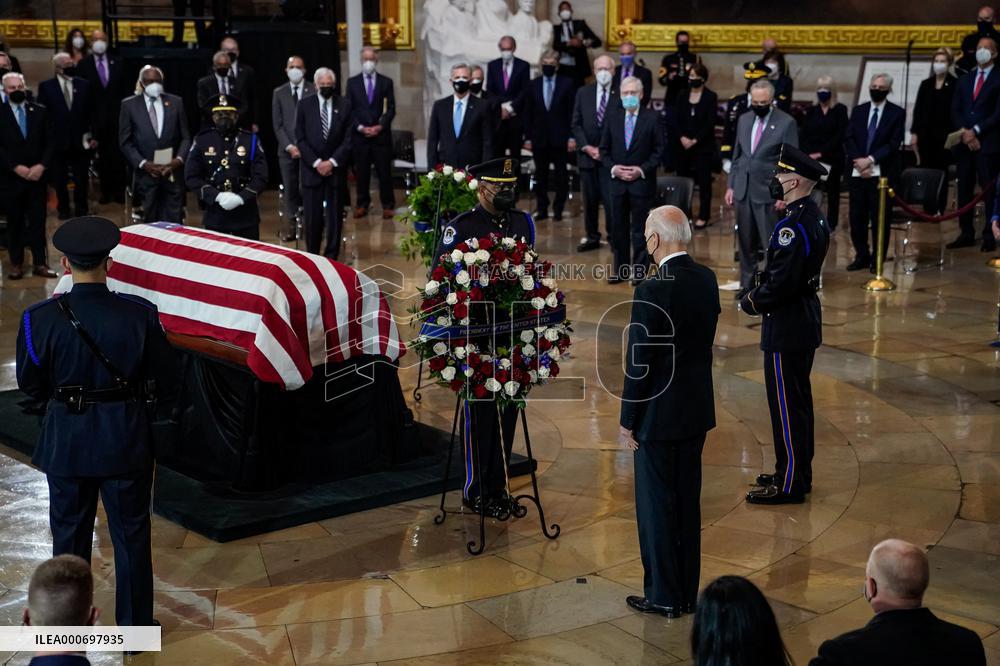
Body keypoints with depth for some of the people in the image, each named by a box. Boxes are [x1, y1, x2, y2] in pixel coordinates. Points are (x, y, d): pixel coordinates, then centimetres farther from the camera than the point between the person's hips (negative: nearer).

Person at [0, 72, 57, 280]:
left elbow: (50, 142, 5)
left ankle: (40, 262, 8)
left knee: (38, 220, 2)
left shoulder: (39, 112, 8)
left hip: (37, 175, 2)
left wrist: (42, 165, -8)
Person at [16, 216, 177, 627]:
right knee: (131, 535, 15)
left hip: (67, 441, 1)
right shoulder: (140, 314, -16)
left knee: (69, 535, 18)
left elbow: (30, 385, -3)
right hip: (127, 441, 0)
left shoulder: (41, 319, -15)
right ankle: (135, 627, 27)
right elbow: (166, 382, -7)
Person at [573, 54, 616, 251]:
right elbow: (576, 124, 7)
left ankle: (614, 237, 3)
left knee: (611, 199, -7)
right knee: (590, 199, 8)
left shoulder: (620, 94, -2)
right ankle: (592, 237, 17)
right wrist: (586, 147, -6)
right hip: (587, 154, 3)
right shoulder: (583, 93, 8)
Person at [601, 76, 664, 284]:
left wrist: (642, 169, -12)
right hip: (617, 180, 3)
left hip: (642, 181, -3)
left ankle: (639, 270, 9)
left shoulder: (651, 118, -3)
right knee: (619, 228, 8)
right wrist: (613, 168, -7)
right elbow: (604, 149, 10)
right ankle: (620, 269, 16)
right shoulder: (612, 117, 6)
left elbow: (659, 150, -2)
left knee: (640, 228, 2)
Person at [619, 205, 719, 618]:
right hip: (697, 410, 7)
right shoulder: (706, 279, 1)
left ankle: (663, 597, 15)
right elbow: (703, 339, 9)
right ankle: (687, 593, 27)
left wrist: (627, 420, -9)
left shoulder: (651, 291, -22)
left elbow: (639, 364, -18)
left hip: (659, 414, -7)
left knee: (656, 506, 6)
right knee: (688, 502, 16)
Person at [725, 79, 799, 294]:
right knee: (746, 242, 10)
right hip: (743, 189, 5)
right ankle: (747, 284, 20)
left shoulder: (786, 123, -6)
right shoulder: (744, 120, 11)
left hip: (768, 192, -5)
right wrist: (731, 185, 12)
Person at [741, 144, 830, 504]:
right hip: (806, 321, 10)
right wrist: (760, 289, 7)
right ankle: (799, 473, 29)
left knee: (786, 405, -1)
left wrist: (752, 302, -10)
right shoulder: (814, 217, 8)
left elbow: (781, 282, -26)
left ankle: (789, 485, 8)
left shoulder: (792, 226, -24)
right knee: (798, 399, 18)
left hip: (787, 327, -10)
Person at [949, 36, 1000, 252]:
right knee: (964, 190, 6)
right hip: (964, 143, 5)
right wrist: (964, 132, -6)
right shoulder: (964, 80, 17)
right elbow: (955, 111, 11)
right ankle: (966, 234, 11)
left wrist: (976, 131, -12)